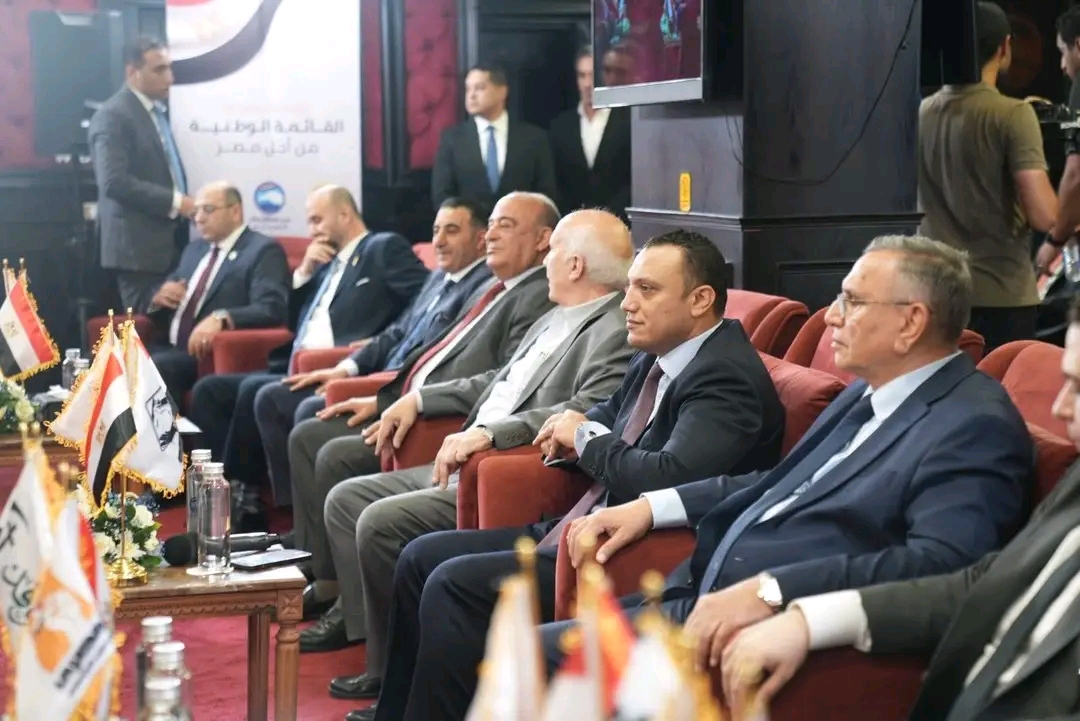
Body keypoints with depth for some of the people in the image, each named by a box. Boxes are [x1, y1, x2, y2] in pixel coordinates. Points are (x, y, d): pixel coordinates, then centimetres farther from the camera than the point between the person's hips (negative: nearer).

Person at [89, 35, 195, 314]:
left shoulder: (156, 112, 18)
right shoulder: (113, 116, -11)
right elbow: (114, 182, -22)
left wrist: (183, 203, 6)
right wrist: (174, 202, -20)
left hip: (168, 244, 9)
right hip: (138, 248, -9)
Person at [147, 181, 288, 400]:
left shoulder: (263, 250, -2)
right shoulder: (194, 249, 22)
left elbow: (271, 308, -17)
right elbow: (168, 305, 26)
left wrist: (221, 318, -31)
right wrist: (159, 298, 2)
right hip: (171, 348, 7)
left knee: (155, 367, -31)